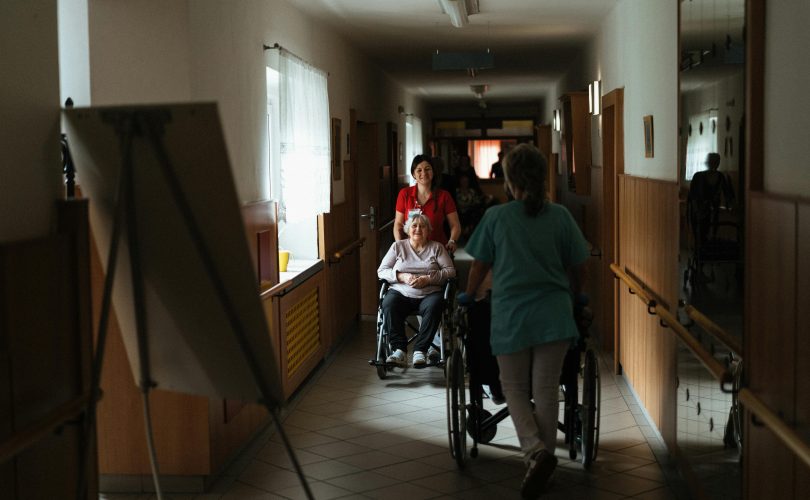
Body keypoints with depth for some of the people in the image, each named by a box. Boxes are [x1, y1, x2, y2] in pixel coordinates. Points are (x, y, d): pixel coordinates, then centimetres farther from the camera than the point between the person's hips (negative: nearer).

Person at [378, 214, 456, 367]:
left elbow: (450, 271, 5)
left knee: (433, 306, -35)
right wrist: (402, 277, -8)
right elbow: (381, 271, 10)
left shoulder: (437, 247, 15)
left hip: (429, 294, -1)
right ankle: (399, 350, -31)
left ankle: (420, 351, -30)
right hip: (401, 293, 1)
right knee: (389, 304, -32)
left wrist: (428, 279, -10)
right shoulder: (398, 246, 17)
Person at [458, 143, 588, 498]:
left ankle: (535, 452, -10)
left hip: (511, 318, -1)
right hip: (554, 318, 2)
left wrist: (468, 296, 24)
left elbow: (480, 265, 6)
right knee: (546, 391, 10)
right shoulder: (560, 216, 1)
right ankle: (543, 455, 14)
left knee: (515, 389, 10)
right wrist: (573, 298, 29)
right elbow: (578, 268, 9)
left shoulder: (496, 217, -4)